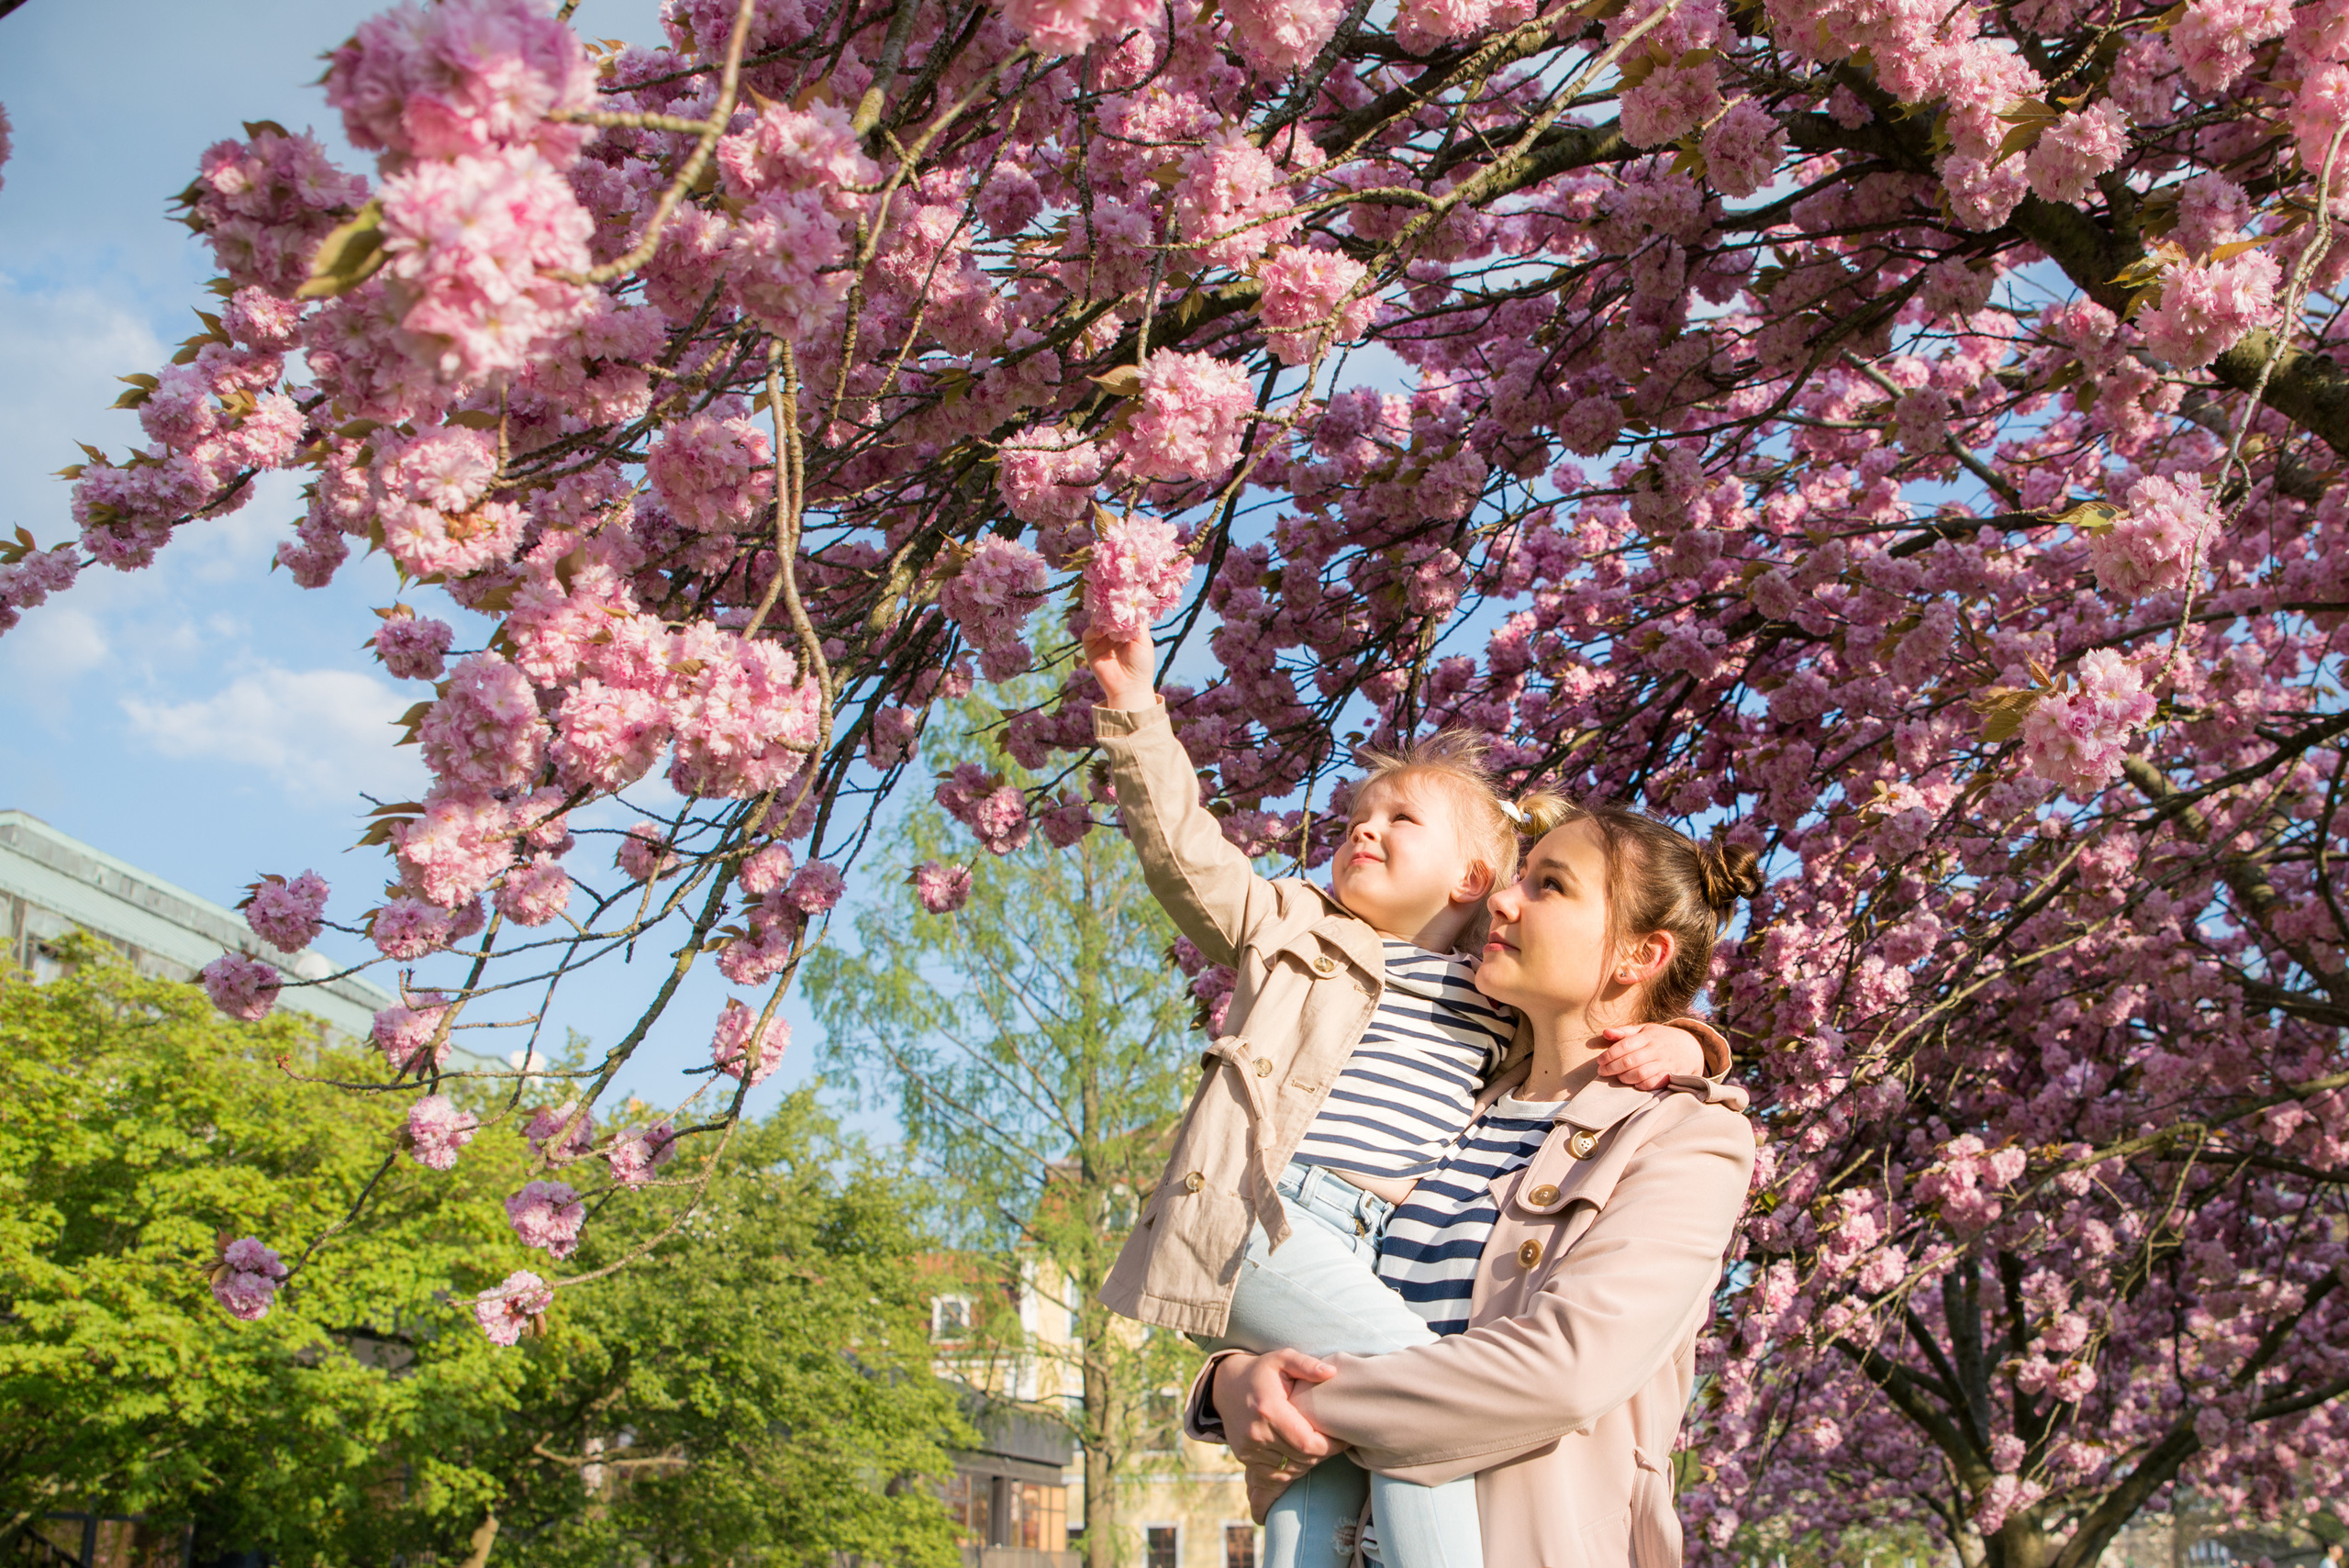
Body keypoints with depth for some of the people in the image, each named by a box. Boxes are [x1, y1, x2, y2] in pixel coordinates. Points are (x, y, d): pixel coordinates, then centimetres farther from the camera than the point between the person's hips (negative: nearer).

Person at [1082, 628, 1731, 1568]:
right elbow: (1186, 853, 7)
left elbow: (1608, 1024, 28)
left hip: (1373, 1249, 4)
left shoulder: (1504, 1002, 21)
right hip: (1260, 1220, -3)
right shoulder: (1294, 929, 16)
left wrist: (1676, 1045, 4)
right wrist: (1133, 708, 0)